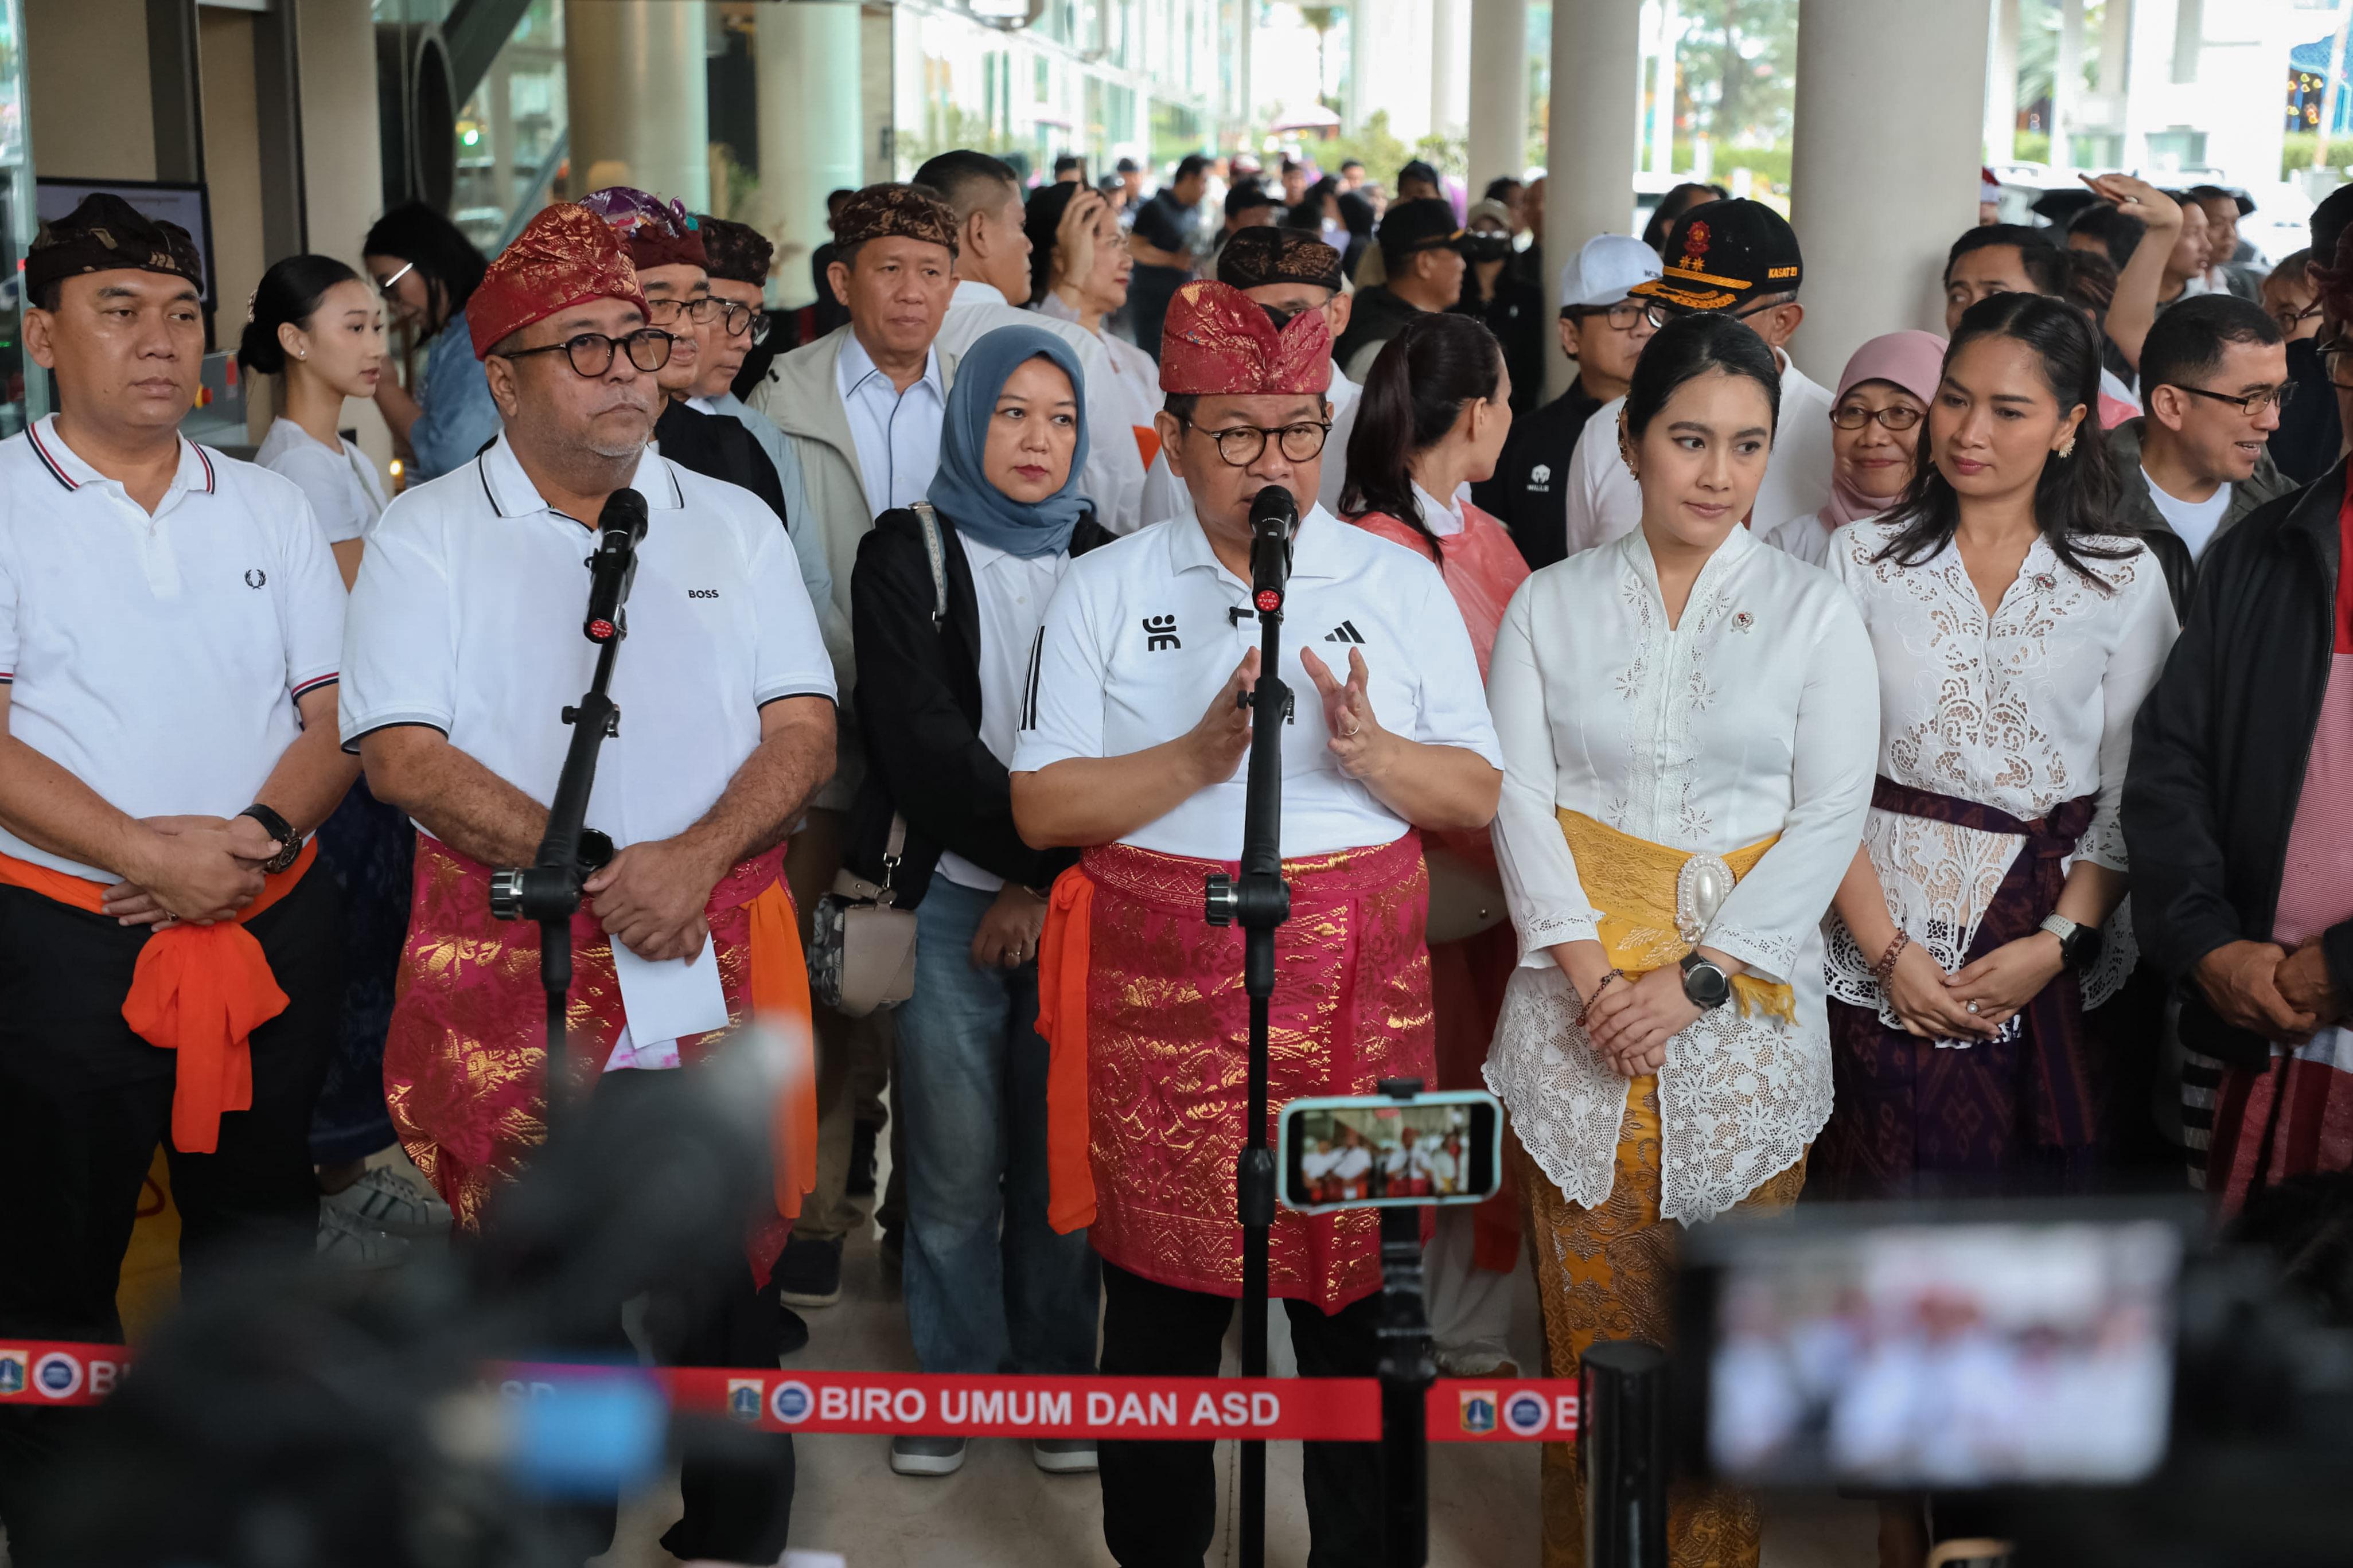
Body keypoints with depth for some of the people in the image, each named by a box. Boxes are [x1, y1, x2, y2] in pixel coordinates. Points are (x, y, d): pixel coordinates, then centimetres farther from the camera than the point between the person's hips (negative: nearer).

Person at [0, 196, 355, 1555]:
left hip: (275, 934, 4)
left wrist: (258, 836, -13)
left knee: (260, 1237, 15)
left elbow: (336, 714, 5)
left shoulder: (271, 509, 10)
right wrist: (148, 854, -20)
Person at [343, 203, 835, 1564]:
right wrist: (592, 872, -16)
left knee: (725, 1297, 6)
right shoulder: (427, 534, 3)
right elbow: (401, 753, -7)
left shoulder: (735, 523, 11)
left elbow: (806, 729, 4)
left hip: (722, 976, 2)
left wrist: (695, 859, -14)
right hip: (514, 979, -2)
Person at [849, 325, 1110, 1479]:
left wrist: (1046, 885, -8)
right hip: (950, 894, -2)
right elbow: (920, 737, -6)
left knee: (1062, 1152, 4)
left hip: (1075, 900, 2)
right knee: (956, 1158, 0)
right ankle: (953, 1376, 17)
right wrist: (1025, 849, -10)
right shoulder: (907, 553, 4)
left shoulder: (1102, 561, 10)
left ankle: (1058, 1378, 19)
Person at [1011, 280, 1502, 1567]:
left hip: (1357, 993, 1)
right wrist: (1199, 755, -15)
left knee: (1357, 1286, 4)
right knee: (1161, 1305, 8)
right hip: (1162, 990, 0)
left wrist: (1370, 753, -15)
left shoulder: (1399, 583, 8)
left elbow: (1479, 796, 5)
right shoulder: (1104, 591, 5)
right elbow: (1041, 806, -2)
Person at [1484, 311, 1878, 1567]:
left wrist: (1696, 980, -11)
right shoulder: (1552, 603, 6)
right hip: (1579, 993, 1)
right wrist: (1590, 973, -11)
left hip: (1744, 1002, 0)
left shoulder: (1813, 612, 3)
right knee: (1590, 1308, 4)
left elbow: (1831, 816, -2)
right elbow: (1519, 794, 1)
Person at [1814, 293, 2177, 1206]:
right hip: (1883, 936, 0)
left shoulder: (2127, 579, 3)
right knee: (1887, 1198, 2)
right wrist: (1888, 950, -10)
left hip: (2058, 950, 1)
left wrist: (2056, 944, -10)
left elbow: (2136, 791, 1)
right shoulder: (1864, 559, 2)